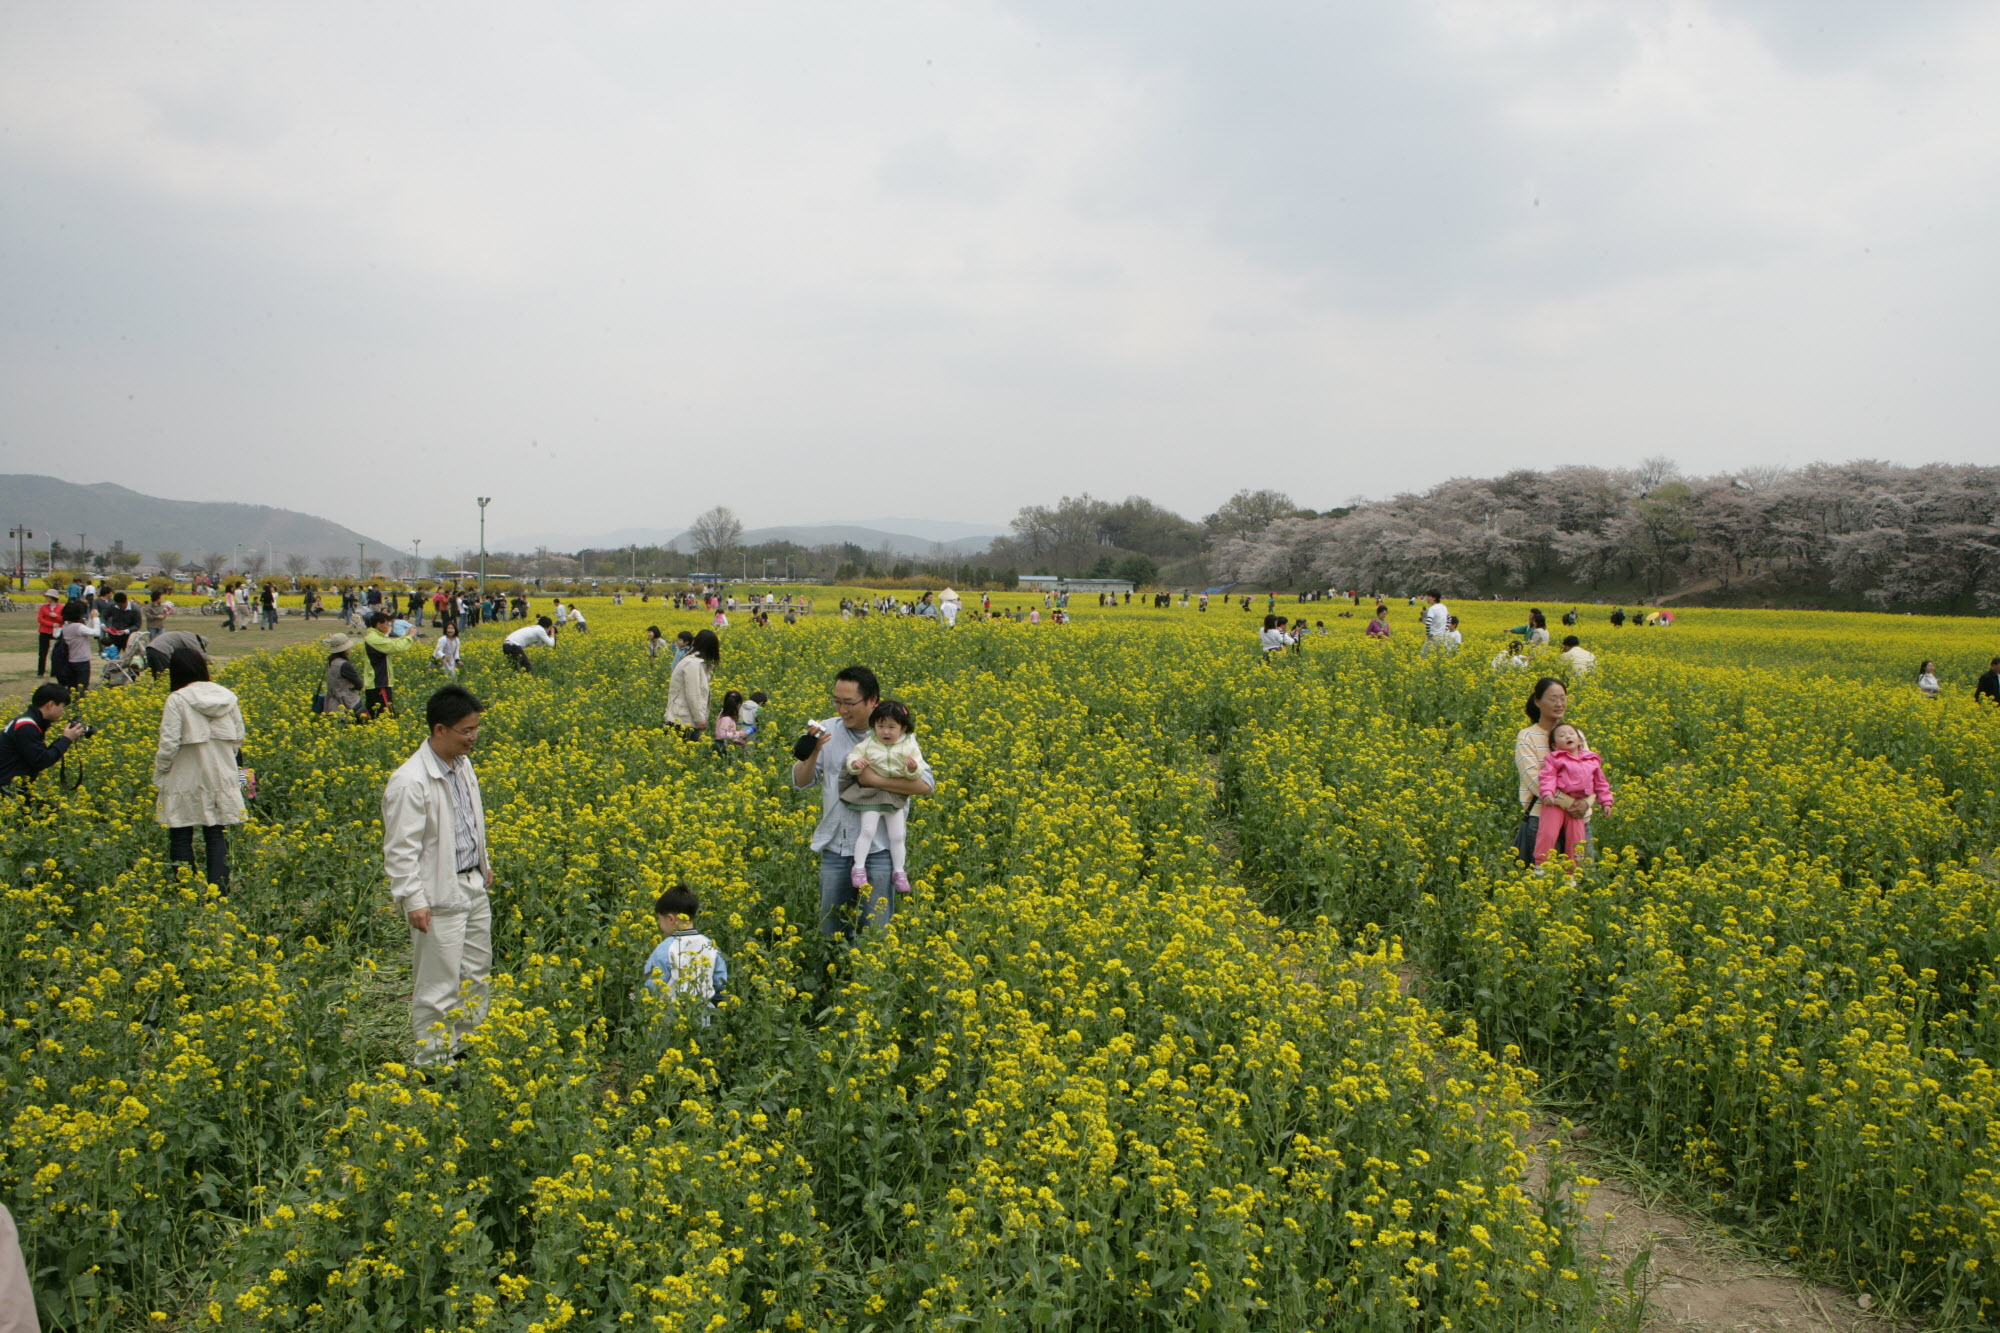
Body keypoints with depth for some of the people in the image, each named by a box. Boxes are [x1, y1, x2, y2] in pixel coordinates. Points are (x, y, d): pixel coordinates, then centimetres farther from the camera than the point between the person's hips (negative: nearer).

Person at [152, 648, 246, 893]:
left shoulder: (177, 700, -11)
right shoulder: (228, 696, 4)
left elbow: (168, 745, -13)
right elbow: (239, 739, 9)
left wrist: (158, 779, -2)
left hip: (185, 781, -4)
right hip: (222, 779, 4)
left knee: (181, 838, 5)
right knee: (217, 837, 6)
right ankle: (220, 889, 0)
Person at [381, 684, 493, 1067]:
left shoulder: (463, 764, 5)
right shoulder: (410, 783, -22)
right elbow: (400, 850, -20)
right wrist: (413, 901, -21)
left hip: (473, 887, 9)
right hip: (438, 898, -9)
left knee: (476, 973, 18)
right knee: (438, 986, 1)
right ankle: (434, 1062, 13)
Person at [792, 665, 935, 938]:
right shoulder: (827, 731, 3)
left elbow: (926, 784, -12)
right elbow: (801, 781, 4)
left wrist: (875, 780, -18)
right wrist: (812, 753, -15)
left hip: (878, 849, -3)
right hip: (834, 847, 3)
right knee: (830, 930, 11)